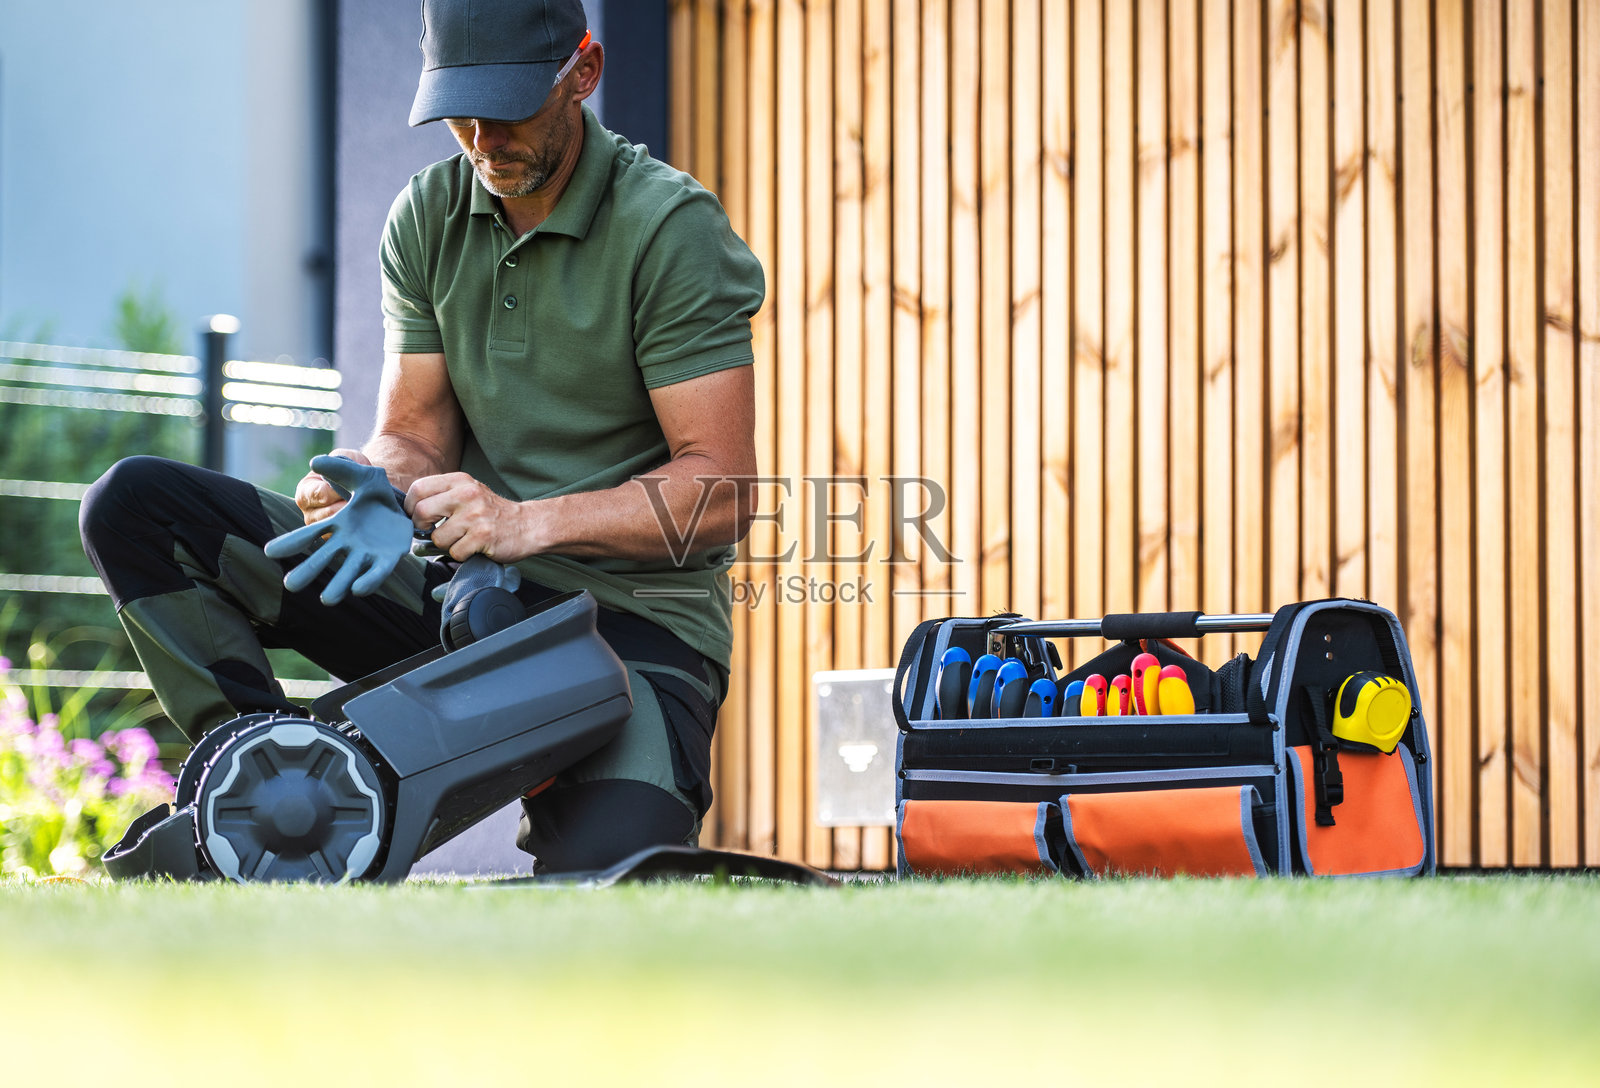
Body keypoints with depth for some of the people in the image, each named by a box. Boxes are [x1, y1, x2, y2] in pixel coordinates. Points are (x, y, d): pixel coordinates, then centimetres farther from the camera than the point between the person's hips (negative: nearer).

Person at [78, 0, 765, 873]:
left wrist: (528, 522, -28)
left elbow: (721, 489, -16)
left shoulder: (670, 227, -12)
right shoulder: (427, 217, 6)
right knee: (133, 507, -9)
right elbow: (415, 438, 7)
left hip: (636, 613, -5)